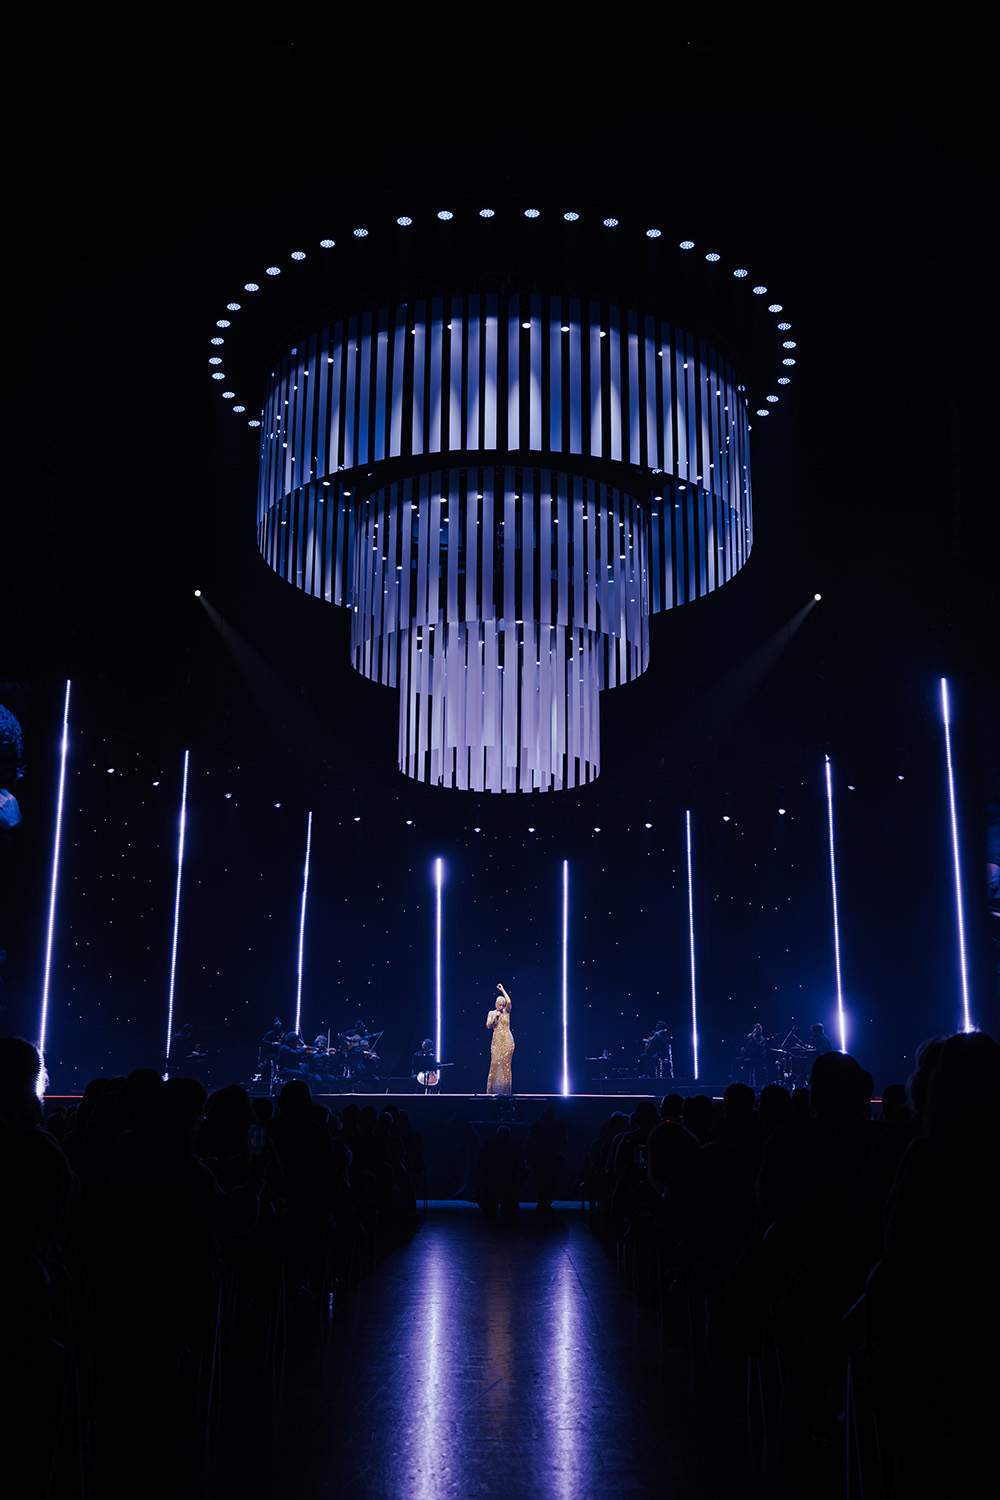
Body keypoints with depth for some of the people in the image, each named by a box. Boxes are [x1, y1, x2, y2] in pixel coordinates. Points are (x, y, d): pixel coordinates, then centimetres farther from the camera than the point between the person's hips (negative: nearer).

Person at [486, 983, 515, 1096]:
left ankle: (506, 1090, 1)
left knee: (506, 1065, -3)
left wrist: (502, 990, -9)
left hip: (507, 1041, -1)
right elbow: (488, 1026, -1)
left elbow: (509, 1002, -15)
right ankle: (492, 1090, 0)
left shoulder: (506, 1012, 3)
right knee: (494, 1064, -5)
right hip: (496, 1041, 1)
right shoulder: (491, 1013, 8)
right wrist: (495, 1017, -10)